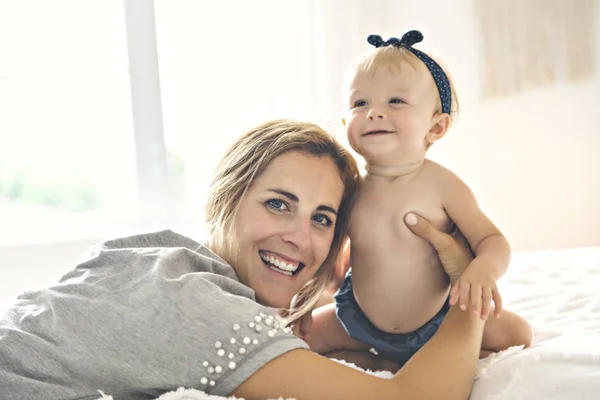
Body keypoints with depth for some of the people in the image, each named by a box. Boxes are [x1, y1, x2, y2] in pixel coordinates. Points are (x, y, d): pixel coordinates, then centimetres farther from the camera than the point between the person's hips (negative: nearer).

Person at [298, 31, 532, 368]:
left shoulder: (441, 184, -20)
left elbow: (493, 240, -17)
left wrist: (484, 269, -40)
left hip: (439, 321, -2)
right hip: (362, 322, 2)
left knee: (517, 335, -9)